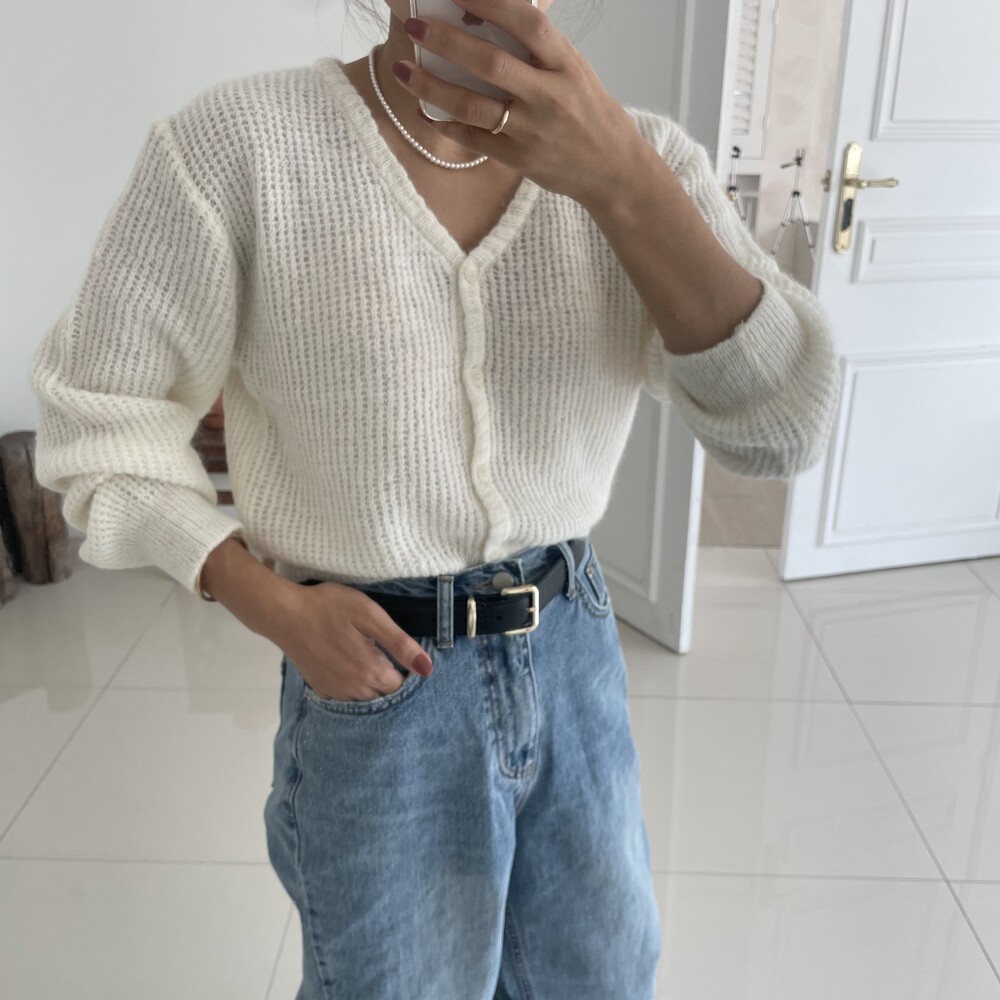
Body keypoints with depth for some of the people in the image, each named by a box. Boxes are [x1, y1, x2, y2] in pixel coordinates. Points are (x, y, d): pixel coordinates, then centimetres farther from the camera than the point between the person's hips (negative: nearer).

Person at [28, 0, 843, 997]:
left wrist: (619, 177, -32)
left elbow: (777, 425, -19)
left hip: (575, 655, 4)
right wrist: (272, 607, -16)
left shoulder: (643, 158, -7)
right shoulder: (234, 141, -15)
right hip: (374, 680, -3)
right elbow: (100, 413, -6)